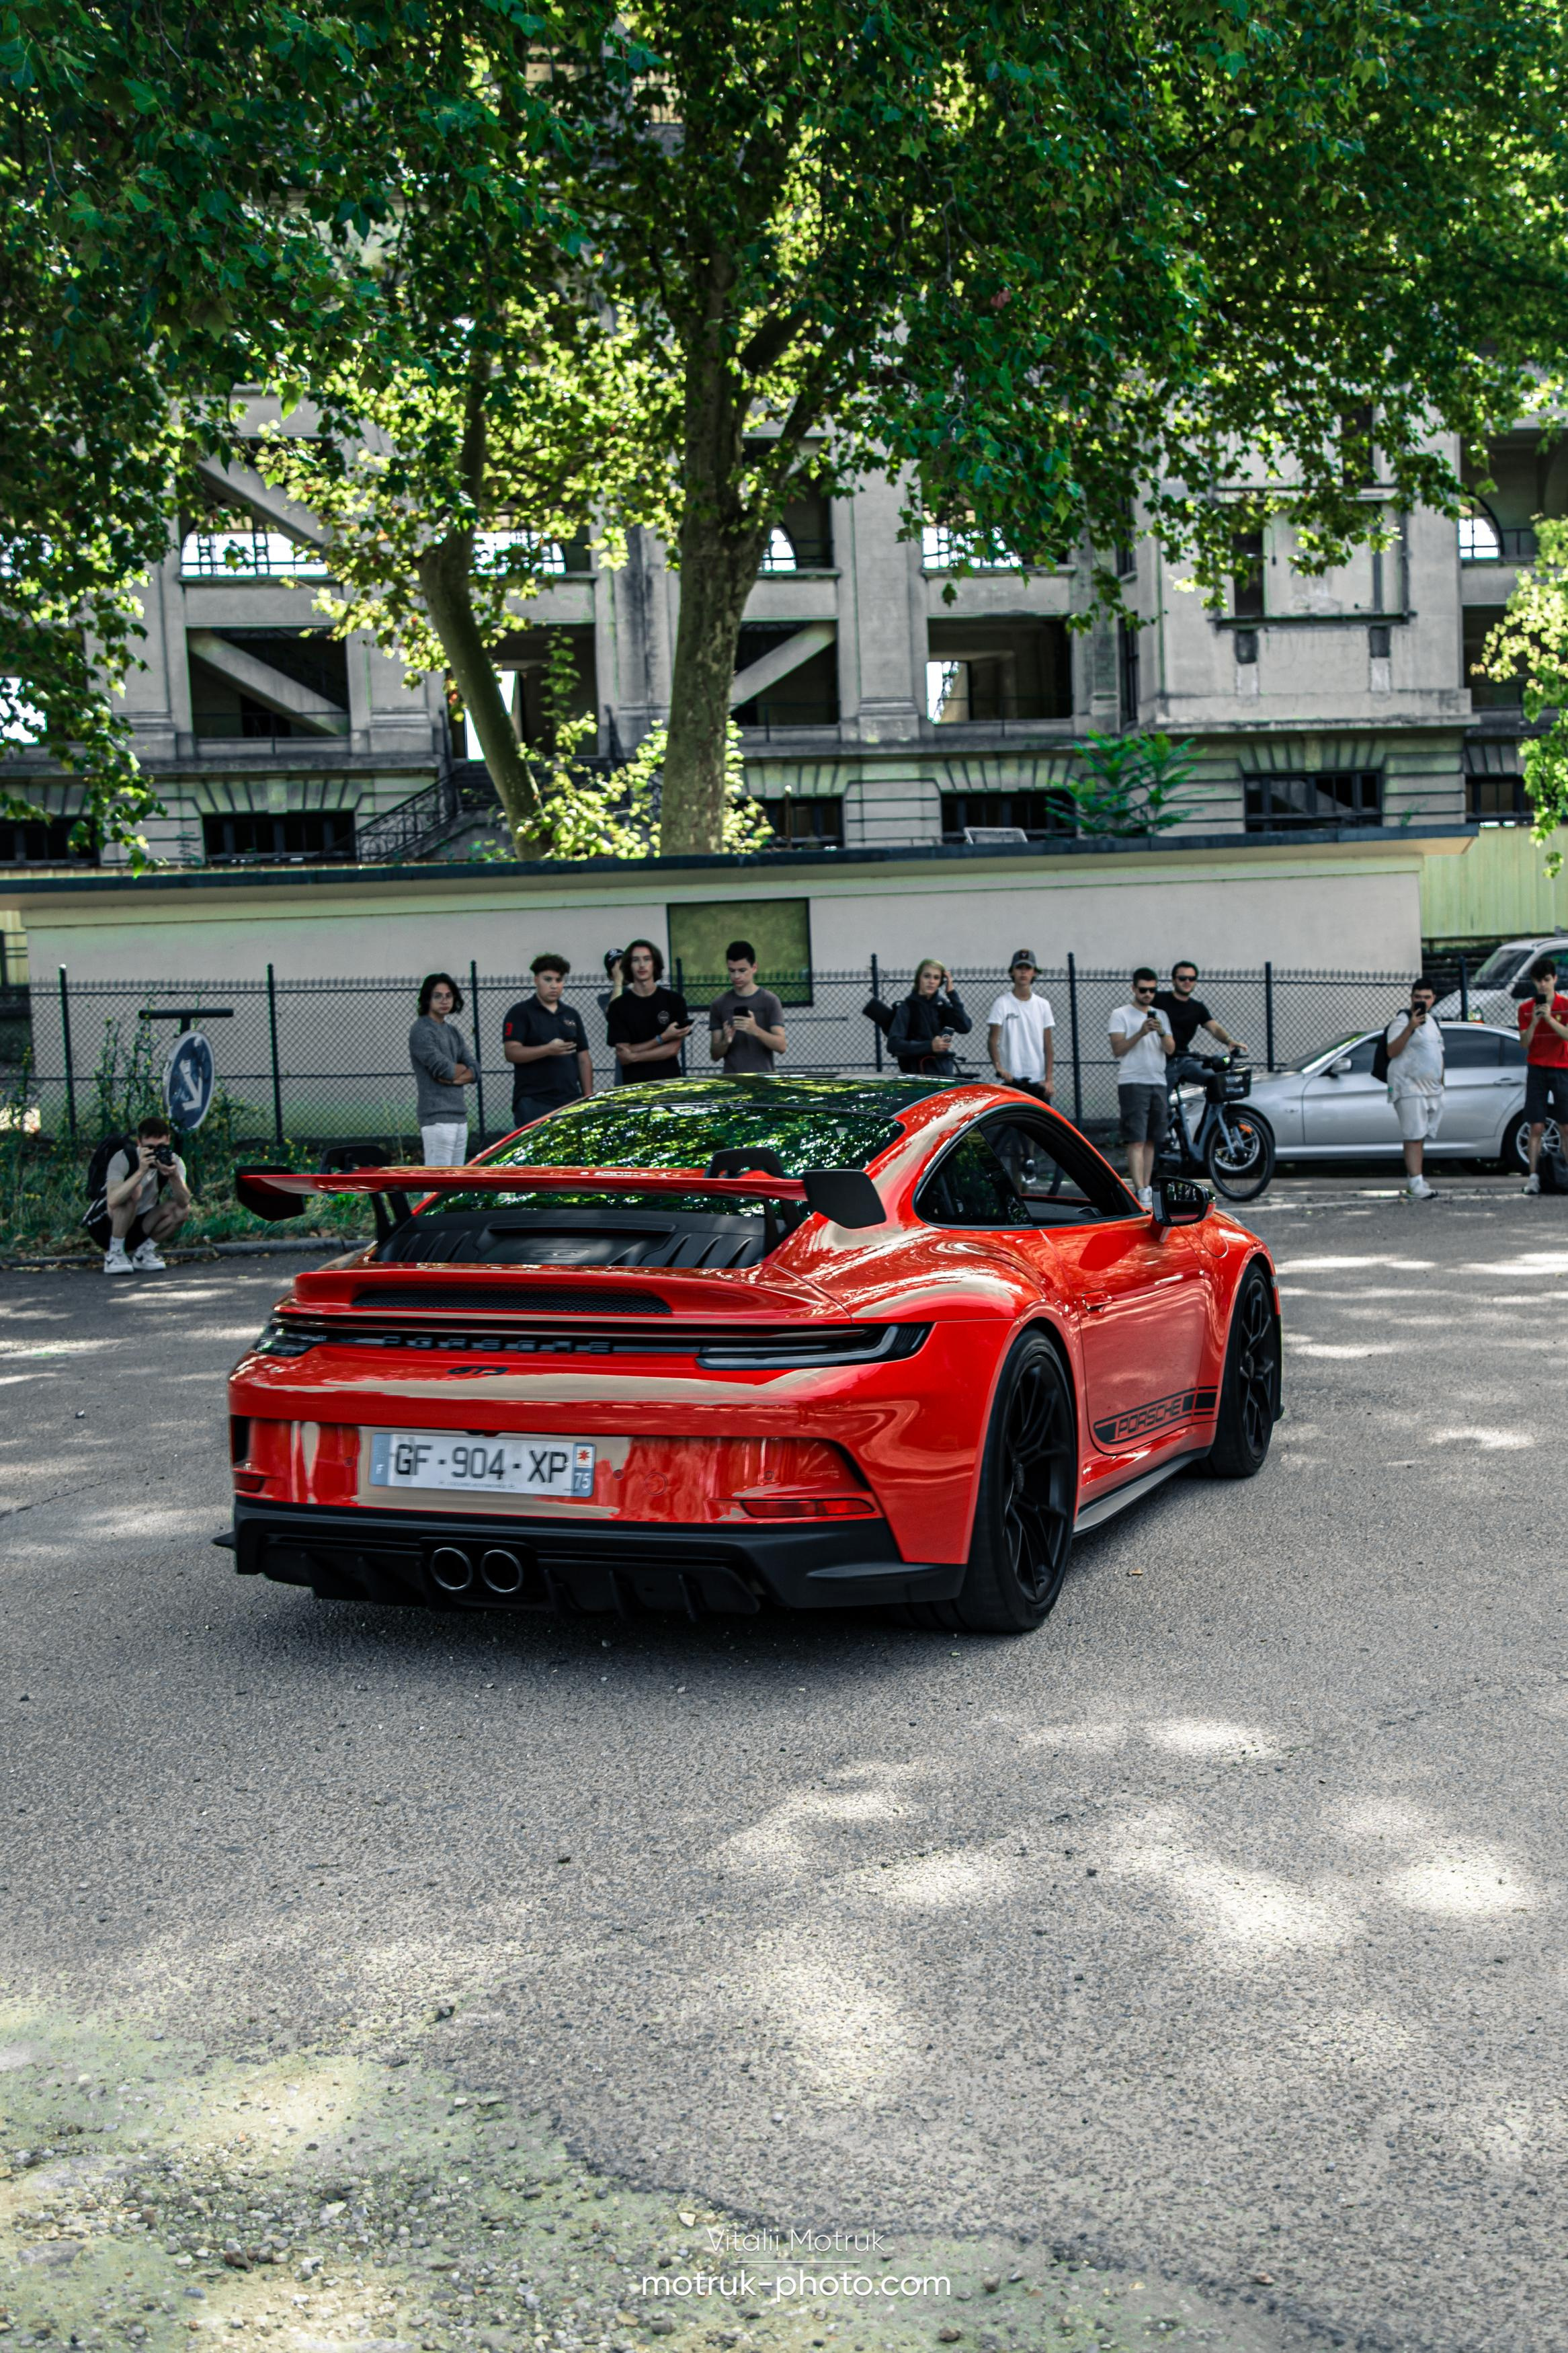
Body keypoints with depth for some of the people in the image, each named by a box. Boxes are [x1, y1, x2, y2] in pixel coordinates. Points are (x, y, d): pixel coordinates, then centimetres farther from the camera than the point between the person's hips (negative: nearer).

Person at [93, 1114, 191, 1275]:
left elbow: (184, 1201, -24)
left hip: (139, 1225, 5)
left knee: (182, 1210, -18)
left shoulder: (173, 1161, -10)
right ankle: (114, 1255, -21)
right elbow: (113, 1200, -40)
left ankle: (142, 1253, -2)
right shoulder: (123, 1158, -23)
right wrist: (141, 1172, -47)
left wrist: (174, 1176, -41)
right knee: (133, 1191, -32)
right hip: (104, 1224, -5)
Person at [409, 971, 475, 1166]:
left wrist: (455, 1077, -8)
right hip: (437, 1117, -9)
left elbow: (473, 1072, 12)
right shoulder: (422, 1031, -7)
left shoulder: (453, 1032, 19)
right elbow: (443, 1068, -17)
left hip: (460, 1115, 9)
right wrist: (462, 1068, 4)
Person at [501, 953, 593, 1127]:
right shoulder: (521, 1013, 1)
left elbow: (584, 1059, 19)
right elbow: (511, 1052, -10)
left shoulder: (572, 1015, 19)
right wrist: (548, 1050, -23)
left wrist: (589, 1097, 10)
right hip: (533, 1103, -5)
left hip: (570, 1101, 5)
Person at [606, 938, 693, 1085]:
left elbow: (673, 1049, -1)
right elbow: (623, 1056, -4)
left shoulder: (674, 1000, 5)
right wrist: (662, 1038, -11)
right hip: (634, 1084, 0)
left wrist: (635, 1056, -9)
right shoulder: (619, 1005, 3)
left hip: (669, 1080, 0)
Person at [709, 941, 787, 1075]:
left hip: (763, 1080, -2)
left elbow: (781, 1046, -8)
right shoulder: (719, 1005, 8)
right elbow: (715, 1055, 8)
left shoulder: (769, 1001, 0)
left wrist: (756, 1030, -25)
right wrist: (725, 1042, -15)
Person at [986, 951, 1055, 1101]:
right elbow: (992, 1040, -6)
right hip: (1011, 1080, -3)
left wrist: (1049, 1078, -1)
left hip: (1038, 1081, 3)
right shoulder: (1003, 1003, 1)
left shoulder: (1043, 1005, 10)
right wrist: (998, 1067, -22)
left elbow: (1048, 1045, 9)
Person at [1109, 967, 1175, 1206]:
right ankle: (1141, 1192, -19)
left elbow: (1170, 1049, 7)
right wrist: (1141, 1033, -18)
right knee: (1136, 1141, -12)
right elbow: (1117, 1049, -7)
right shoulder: (1121, 1014, 2)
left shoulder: (1161, 1015, 16)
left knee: (1151, 1141, 7)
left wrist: (1161, 1032, -12)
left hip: (1158, 1083, 5)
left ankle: (1147, 1189, 13)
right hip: (1132, 1084, -5)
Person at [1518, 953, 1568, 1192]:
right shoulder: (1526, 1008, 4)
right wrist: (1534, 1022, -16)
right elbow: (1525, 1043, -1)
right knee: (1536, 1127, -3)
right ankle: (1534, 1176, -3)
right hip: (1536, 1070, 1)